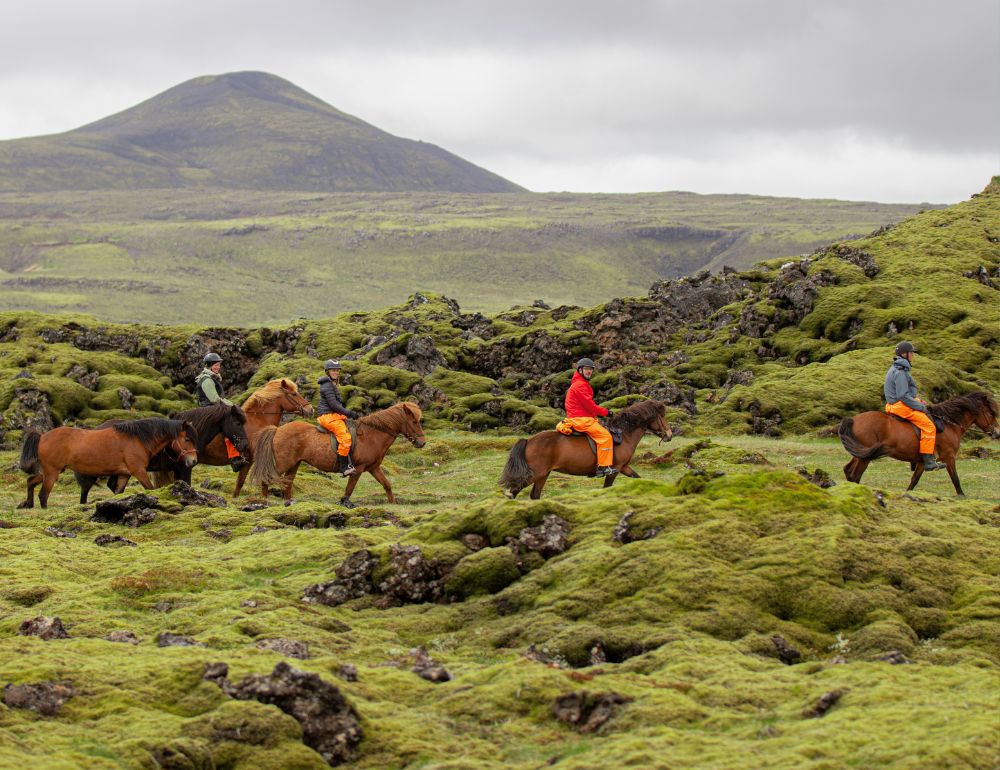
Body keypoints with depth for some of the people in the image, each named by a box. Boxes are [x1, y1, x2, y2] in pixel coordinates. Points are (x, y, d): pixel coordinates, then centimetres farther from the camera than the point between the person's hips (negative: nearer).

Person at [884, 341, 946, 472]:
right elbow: (903, 396, -23)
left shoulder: (897, 369, 17)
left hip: (897, 405, 11)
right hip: (900, 406, -11)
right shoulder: (900, 372, -18)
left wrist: (919, 402, 13)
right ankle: (928, 462, -17)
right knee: (928, 425, -15)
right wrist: (920, 406, -15)